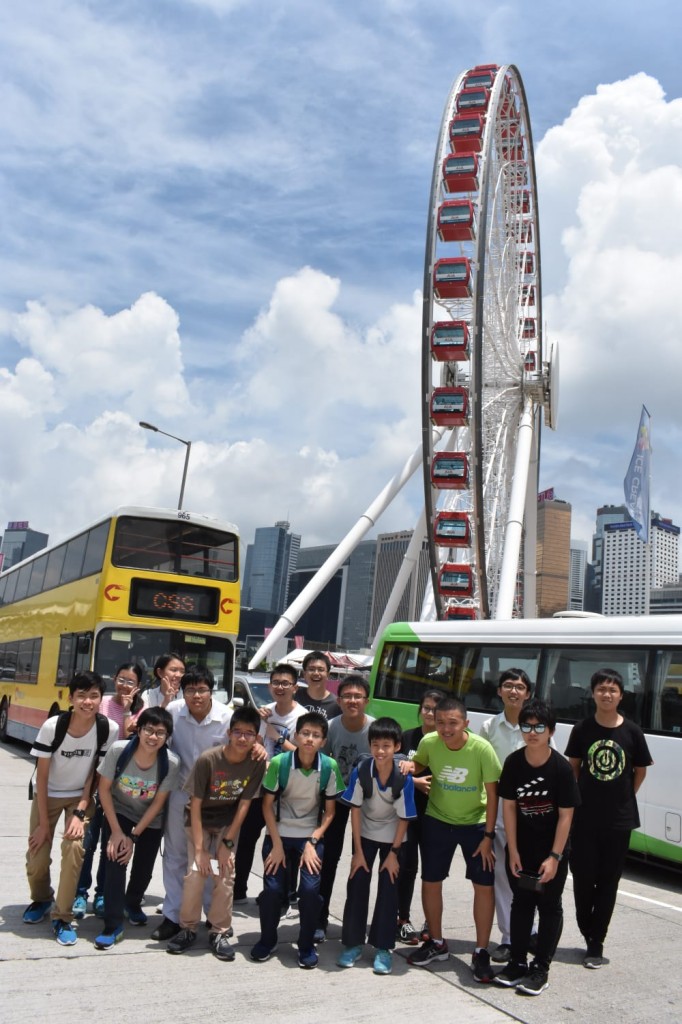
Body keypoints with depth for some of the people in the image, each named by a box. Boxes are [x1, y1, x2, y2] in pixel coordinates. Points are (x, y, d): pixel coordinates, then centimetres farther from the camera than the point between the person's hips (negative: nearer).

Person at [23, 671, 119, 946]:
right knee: (37, 856, -3)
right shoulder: (52, 726, -27)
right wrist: (43, 822, -15)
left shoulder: (109, 729, -24)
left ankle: (62, 917, 0)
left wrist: (80, 812, -15)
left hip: (81, 796, 0)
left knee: (74, 847, -18)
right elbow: (41, 776, -17)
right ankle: (41, 900, 30)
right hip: (48, 795, 0)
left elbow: (95, 773, -12)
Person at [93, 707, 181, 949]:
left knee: (144, 868, 8)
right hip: (118, 813, -1)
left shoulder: (171, 763, -28)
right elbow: (104, 789, -16)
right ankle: (113, 925, -4)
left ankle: (132, 904, 41)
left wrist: (134, 835, -14)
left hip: (151, 822, 1)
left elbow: (158, 803, -16)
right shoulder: (118, 750, -28)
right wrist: (116, 830, -16)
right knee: (115, 860, -17)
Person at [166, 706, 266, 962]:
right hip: (200, 821, -1)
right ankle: (188, 929, 7)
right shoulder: (207, 759, -26)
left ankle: (220, 932, 9)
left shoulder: (257, 763, -19)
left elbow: (244, 804, -11)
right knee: (196, 872, -14)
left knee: (225, 875, -9)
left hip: (228, 823, 2)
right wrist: (199, 849, -21)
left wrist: (227, 843, -12)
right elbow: (195, 804, -20)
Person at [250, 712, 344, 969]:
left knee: (310, 888, -14)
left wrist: (312, 843, -11)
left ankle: (306, 945, 9)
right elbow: (267, 806, -7)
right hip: (279, 834, 0)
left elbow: (329, 811, -4)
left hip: (311, 836, 0)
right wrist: (277, 845, -10)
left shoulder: (329, 767, -14)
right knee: (272, 888, -8)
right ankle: (267, 941, 19)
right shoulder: (279, 763, -17)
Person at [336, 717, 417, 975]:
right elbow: (355, 810, -15)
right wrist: (358, 851, -12)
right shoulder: (360, 771, -25)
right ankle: (353, 943, 17)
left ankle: (383, 948, 14)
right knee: (357, 886, 2)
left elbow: (404, 818, -16)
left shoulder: (404, 779, -28)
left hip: (393, 837, -1)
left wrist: (393, 853, -10)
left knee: (388, 890, 1)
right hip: (364, 833, 1)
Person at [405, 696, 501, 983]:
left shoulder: (482, 749, -24)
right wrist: (410, 766, -19)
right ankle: (436, 943, 31)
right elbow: (418, 764, 6)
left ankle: (481, 952, 14)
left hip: (475, 823, -2)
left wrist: (488, 836, -13)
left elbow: (492, 793, -14)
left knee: (484, 885, -3)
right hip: (437, 821, 3)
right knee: (430, 882, 10)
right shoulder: (429, 743, -17)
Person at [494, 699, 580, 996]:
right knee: (521, 903, 12)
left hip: (552, 849, -2)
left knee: (549, 907, 7)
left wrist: (554, 857, -17)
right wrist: (513, 851, -7)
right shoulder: (513, 763, -12)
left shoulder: (561, 768, -19)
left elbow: (565, 815, -15)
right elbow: (508, 807, -6)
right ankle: (517, 962, 25)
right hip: (520, 847, 3)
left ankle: (540, 968, 18)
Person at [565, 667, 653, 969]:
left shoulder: (632, 732, -5)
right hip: (585, 818, 0)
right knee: (583, 878, 6)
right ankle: (590, 936, 27)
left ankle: (596, 943, 18)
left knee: (608, 882, 7)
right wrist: (580, 797, 1)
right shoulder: (582, 729, -4)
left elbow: (640, 770, 8)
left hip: (619, 820, 0)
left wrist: (624, 798, 4)